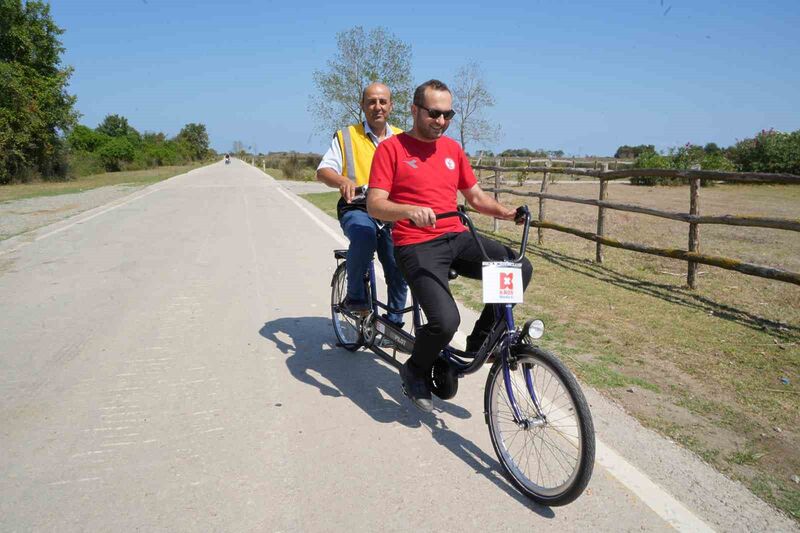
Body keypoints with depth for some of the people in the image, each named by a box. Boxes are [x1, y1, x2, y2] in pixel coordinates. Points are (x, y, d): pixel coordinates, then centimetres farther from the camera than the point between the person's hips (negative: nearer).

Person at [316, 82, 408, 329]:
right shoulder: (347, 136, 9)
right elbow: (323, 171, -3)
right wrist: (342, 181, -26)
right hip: (357, 209, -3)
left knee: (398, 272, -8)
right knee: (364, 235, -37)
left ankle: (394, 323, 15)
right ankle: (354, 295, -16)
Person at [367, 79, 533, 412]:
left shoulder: (452, 148, 16)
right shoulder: (391, 148, -1)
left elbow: (476, 197, 19)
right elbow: (374, 205, -10)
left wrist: (506, 212, 0)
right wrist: (409, 210, -30)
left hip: (457, 238, 6)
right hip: (417, 245, -6)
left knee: (521, 269, -16)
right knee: (445, 321, -26)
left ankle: (480, 342, 5)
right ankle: (414, 372, 8)